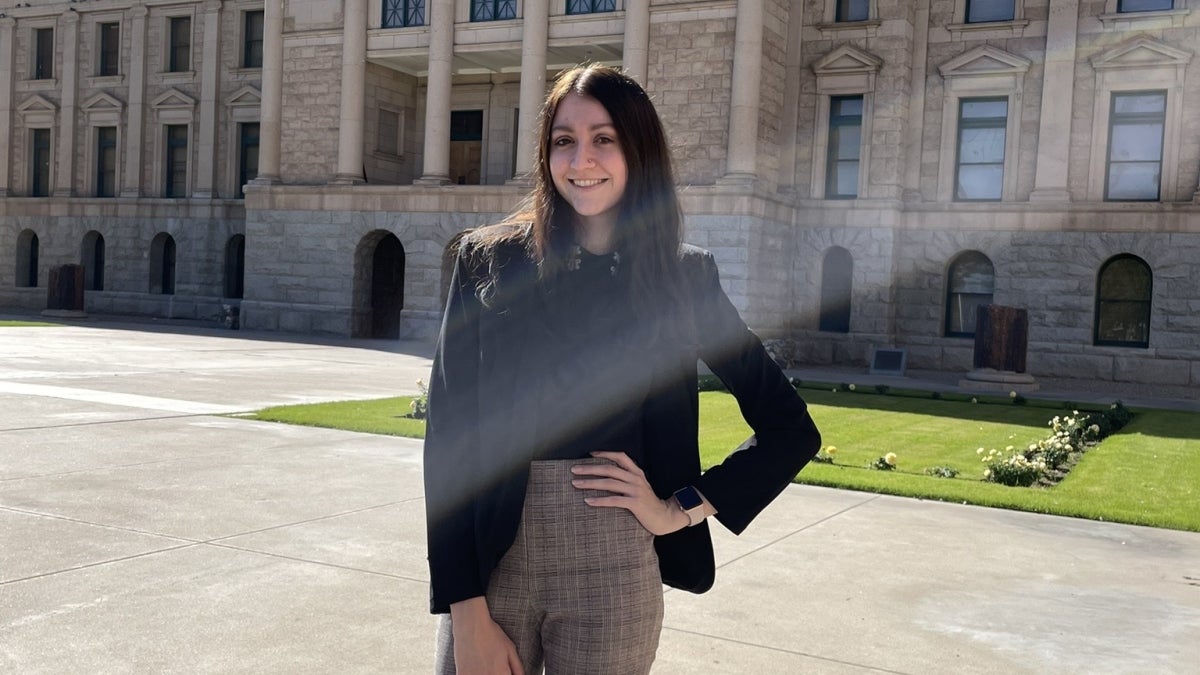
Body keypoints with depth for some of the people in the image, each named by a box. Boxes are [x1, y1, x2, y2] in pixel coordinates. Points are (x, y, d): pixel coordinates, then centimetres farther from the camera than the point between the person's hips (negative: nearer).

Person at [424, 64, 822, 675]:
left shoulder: (682, 276, 2)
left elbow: (792, 429, 7)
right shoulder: (489, 261, -1)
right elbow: (448, 435, -5)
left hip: (614, 572, 0)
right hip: (490, 561, 0)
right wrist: (467, 614, -9)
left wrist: (681, 510, -1)